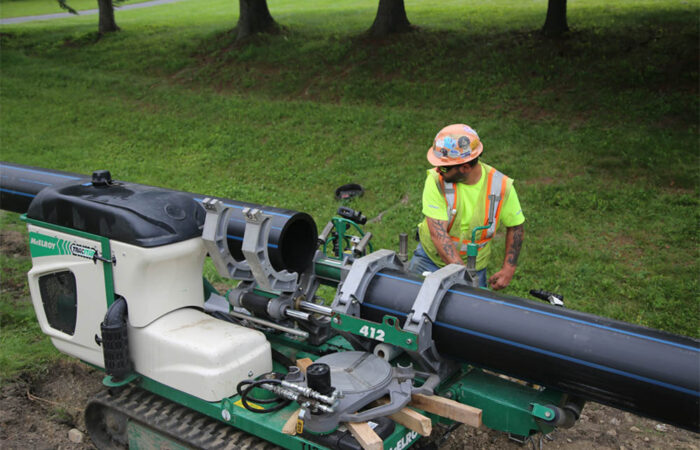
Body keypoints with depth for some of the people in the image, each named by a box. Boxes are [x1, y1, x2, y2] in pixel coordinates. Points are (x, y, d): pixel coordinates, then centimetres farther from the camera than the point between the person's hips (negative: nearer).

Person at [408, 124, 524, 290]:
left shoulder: (501, 186, -17)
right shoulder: (436, 180, -21)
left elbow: (515, 226, 0)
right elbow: (438, 232, -26)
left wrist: (509, 268, -6)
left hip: (473, 266, 0)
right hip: (430, 259, 0)